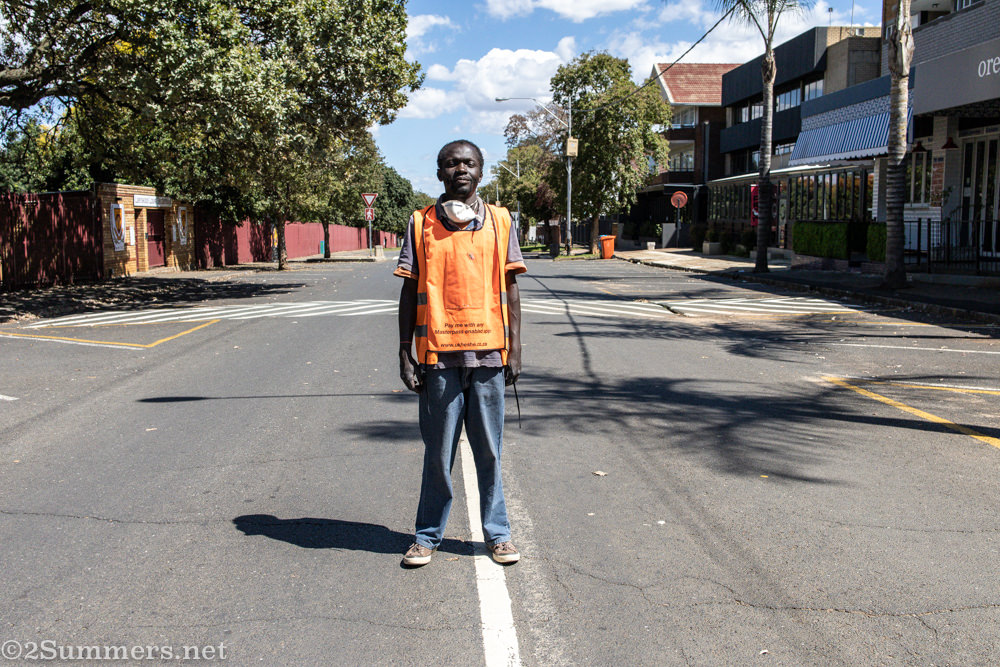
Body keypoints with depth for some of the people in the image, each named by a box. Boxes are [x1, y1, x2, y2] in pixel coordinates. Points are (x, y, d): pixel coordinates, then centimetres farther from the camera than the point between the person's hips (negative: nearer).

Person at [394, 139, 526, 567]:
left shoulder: (499, 221, 8)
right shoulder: (421, 224, 5)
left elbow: (510, 290, 8)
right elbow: (410, 292, 5)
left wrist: (515, 348, 3)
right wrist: (404, 354, 0)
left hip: (488, 353, 1)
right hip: (438, 354, -1)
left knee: (489, 450, 10)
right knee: (438, 452, 8)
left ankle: (497, 533, 24)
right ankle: (428, 535, 22)